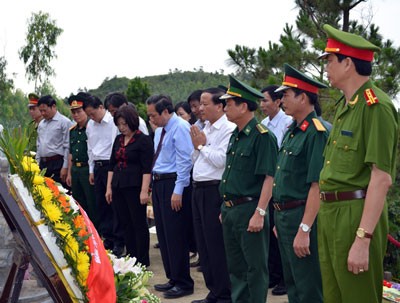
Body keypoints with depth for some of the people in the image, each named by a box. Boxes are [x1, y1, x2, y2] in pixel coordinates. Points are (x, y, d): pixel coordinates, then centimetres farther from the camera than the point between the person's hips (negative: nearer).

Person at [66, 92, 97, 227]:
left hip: (88, 169, -8)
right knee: (78, 203, 14)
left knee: (92, 205, -2)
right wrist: (69, 173, 18)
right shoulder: (72, 130, 14)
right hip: (75, 169, 8)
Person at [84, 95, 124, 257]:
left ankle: (119, 242, 3)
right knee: (101, 204, 10)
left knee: (115, 204, -4)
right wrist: (91, 170, 19)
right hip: (98, 166, 7)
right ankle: (107, 238, 20)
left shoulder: (114, 122, -11)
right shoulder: (90, 125, 12)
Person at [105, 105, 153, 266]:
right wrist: (109, 187, 12)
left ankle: (142, 262, 6)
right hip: (118, 187, 7)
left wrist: (144, 191, -18)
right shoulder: (118, 139, 13)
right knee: (126, 224, 10)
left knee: (139, 224, -1)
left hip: (134, 186, -7)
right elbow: (112, 165, 16)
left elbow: (147, 168, -12)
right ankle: (131, 258, 18)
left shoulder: (143, 140, -7)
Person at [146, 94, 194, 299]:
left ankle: (183, 283, 6)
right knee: (163, 234, 14)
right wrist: (154, 186, 15)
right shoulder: (160, 130, 14)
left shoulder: (180, 127, -13)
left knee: (175, 236, -5)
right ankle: (173, 278, 25)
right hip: (158, 183, 9)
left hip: (173, 184, -9)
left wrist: (178, 191, -21)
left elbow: (184, 161, -18)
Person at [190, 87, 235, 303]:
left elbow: (221, 160, -22)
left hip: (214, 190, -9)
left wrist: (201, 146, -9)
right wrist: (196, 146, 2)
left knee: (216, 245, -4)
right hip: (199, 189, 9)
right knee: (203, 244, 14)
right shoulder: (205, 128, 16)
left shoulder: (228, 129, -12)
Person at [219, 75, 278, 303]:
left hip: (249, 210, -9)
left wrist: (259, 213, -22)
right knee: (235, 266, 17)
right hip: (230, 210, 9)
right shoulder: (236, 136, 13)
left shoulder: (262, 136, -14)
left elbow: (269, 178, -18)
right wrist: (226, 209, 18)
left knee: (256, 268, 2)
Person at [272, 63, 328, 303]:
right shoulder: (292, 131, 13)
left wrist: (304, 230, -25)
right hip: (284, 216, 10)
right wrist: (279, 220, 19)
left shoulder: (317, 133, -18)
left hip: (302, 218, -10)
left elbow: (317, 186, -24)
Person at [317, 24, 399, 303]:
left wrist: (363, 239, -25)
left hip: (357, 215, -9)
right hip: (330, 213, 9)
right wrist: (327, 215, 17)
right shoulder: (344, 106, 14)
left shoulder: (376, 107, -16)